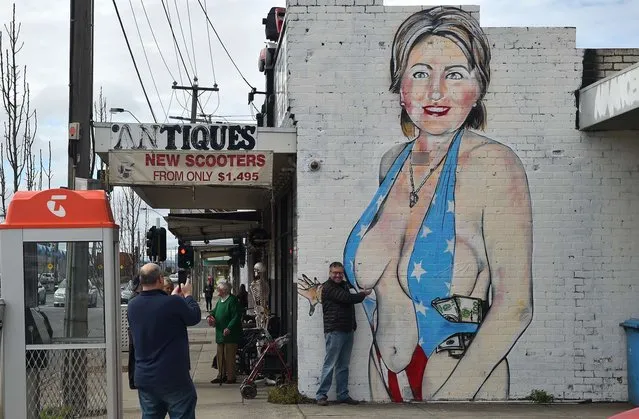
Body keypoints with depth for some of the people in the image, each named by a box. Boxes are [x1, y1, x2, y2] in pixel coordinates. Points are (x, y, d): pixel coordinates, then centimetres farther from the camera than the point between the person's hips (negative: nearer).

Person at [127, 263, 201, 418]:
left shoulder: (133, 306, 0)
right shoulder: (173, 303, -19)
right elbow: (194, 317, -1)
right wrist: (187, 295, 14)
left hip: (144, 377, 6)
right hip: (173, 377, -6)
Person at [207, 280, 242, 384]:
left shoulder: (232, 300, -14)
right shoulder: (220, 300, 14)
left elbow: (237, 316, -19)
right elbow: (215, 311, 25)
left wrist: (229, 328, -25)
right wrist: (211, 317, 2)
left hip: (230, 334, -9)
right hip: (220, 333, 9)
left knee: (229, 356, -4)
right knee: (220, 355, 13)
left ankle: (231, 377, 2)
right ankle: (221, 375, 21)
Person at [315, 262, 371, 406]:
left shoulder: (344, 286, 20)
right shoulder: (328, 288, -8)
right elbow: (348, 298, -17)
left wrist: (353, 324, 11)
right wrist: (363, 294, 0)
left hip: (348, 330, 8)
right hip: (334, 331, -8)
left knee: (343, 366, 10)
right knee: (330, 364, -8)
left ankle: (343, 395, 15)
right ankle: (321, 395, -4)